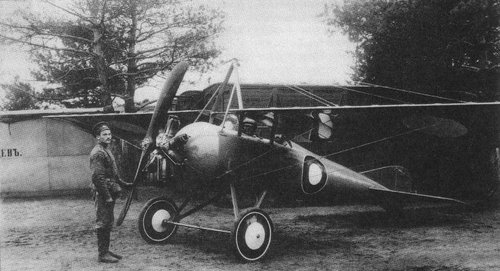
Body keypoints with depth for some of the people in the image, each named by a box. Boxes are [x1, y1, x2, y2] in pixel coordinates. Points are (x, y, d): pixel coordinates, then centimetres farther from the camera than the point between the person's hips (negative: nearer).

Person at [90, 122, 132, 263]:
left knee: (108, 223, 15)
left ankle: (106, 250, 23)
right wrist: (107, 197, -23)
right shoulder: (97, 153, -16)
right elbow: (97, 177, -22)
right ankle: (102, 254, 2)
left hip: (109, 194, 10)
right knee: (102, 224, -4)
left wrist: (123, 184, 24)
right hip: (103, 194, -10)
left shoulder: (106, 151, 17)